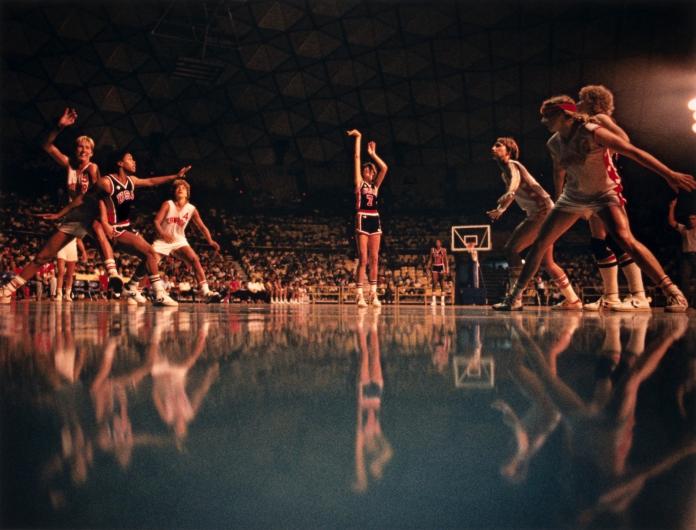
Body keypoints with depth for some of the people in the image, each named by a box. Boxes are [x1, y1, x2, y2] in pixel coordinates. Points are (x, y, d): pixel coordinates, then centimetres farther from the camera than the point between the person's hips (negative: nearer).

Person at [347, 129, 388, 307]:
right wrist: (358, 138, 5)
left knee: (374, 259, 4)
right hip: (362, 220, -5)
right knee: (363, 259, -8)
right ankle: (360, 295, -7)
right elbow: (357, 158, 2)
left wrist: (373, 154, 12)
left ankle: (373, 294, 7)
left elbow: (384, 168, 8)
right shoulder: (359, 183, 5)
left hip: (375, 221, 5)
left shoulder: (375, 185, 17)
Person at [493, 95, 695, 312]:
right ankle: (515, 296, 11)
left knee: (624, 239, -28)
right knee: (540, 242, 0)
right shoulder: (553, 144, -4)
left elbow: (633, 151, -26)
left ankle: (673, 293, -20)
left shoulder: (592, 133, -23)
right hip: (573, 196, 6)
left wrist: (669, 174, -32)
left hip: (604, 194, -6)